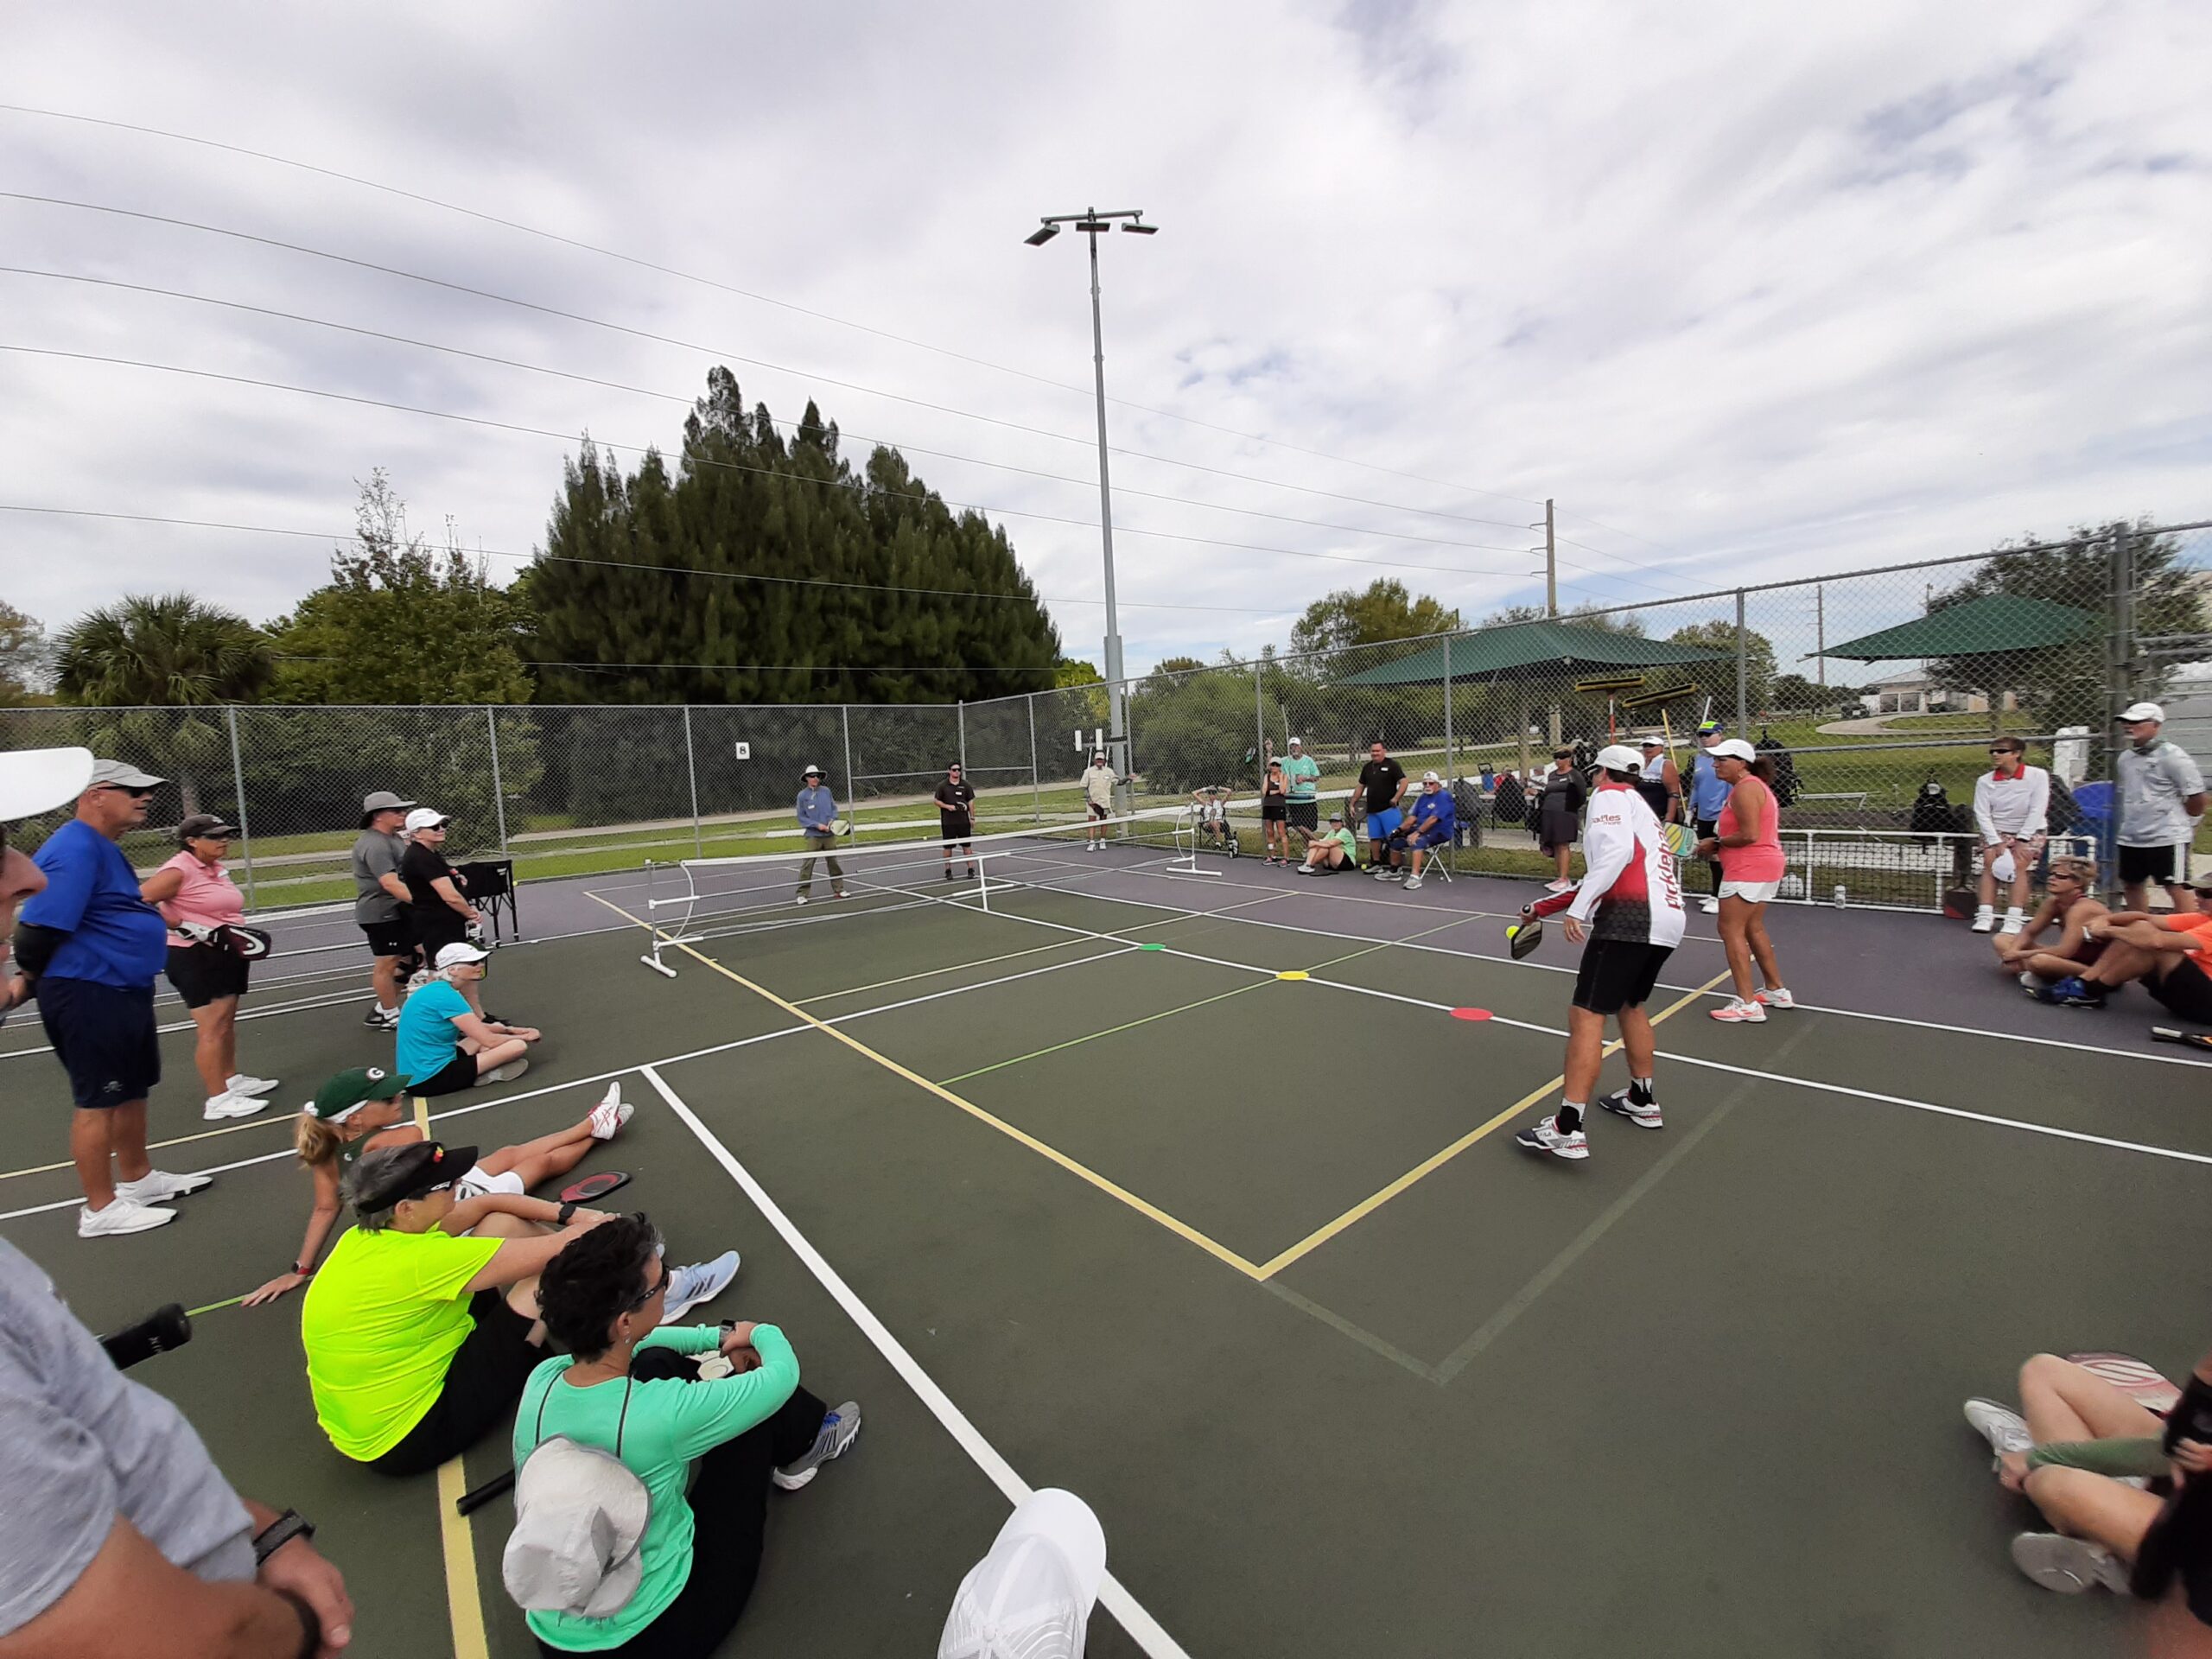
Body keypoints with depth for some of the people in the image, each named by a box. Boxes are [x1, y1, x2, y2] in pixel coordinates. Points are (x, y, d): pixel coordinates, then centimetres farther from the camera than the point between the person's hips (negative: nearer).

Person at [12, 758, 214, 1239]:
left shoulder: (103, 847, 13)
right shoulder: (75, 849, -20)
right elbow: (38, 927, -22)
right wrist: (27, 980, -9)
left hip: (124, 991, 10)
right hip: (88, 995, -10)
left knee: (134, 1089, 19)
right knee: (98, 1101, -1)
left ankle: (139, 1179, 33)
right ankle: (101, 1210, 10)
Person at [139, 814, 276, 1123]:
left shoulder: (218, 869, 11)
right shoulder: (179, 871, -15)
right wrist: (182, 926, -25)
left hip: (226, 954, 9)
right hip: (194, 957, -9)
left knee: (227, 1022, 18)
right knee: (212, 1028, -8)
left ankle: (232, 1080, 30)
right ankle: (218, 1100, -4)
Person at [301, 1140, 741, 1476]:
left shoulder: (369, 1235, -5)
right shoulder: (416, 1261, -32)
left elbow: (487, 1203, 3)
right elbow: (550, 1252, -28)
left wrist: (572, 1215, -5)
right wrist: (590, 1227, -7)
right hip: (412, 1436, -8)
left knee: (502, 1226, 1)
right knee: (552, 1272, -15)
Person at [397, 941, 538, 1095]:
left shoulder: (436, 990, 10)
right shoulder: (446, 996, -19)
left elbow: (473, 1028, 23)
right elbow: (490, 1041, -18)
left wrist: (509, 1030, 13)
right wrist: (524, 1037, 0)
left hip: (414, 1078, 11)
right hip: (431, 1079, -11)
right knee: (518, 1046, -20)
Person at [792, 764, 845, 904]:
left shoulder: (826, 791, 5)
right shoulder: (802, 795, -4)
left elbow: (834, 808, 12)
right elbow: (801, 817, -3)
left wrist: (833, 820, -7)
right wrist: (817, 825, -14)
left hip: (829, 834, 3)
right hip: (813, 836, -3)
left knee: (834, 862, 10)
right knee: (807, 865, -4)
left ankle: (838, 889, 20)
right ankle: (802, 894, 2)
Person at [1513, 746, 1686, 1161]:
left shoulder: (1610, 795, 4)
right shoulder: (1640, 808, 30)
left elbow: (1616, 850, -17)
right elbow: (1604, 878, 30)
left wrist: (1578, 909, -22)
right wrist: (1542, 908, 33)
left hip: (1630, 917, -10)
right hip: (1667, 921, 10)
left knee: (1586, 1016, -10)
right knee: (1630, 1004, 28)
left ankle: (1568, 1130, -14)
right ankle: (1643, 1100, 40)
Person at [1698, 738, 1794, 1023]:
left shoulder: (1745, 788, -16)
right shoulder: (1754, 786, 16)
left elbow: (1750, 835, -23)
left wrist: (1716, 844, -11)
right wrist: (1719, 844, 8)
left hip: (1748, 870, -11)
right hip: (1764, 867, 11)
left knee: (1731, 930, -8)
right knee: (1753, 929, 21)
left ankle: (1747, 1004, -6)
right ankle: (1777, 991, 31)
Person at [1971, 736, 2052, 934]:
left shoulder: (2038, 775, -11)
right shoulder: (1985, 781, -7)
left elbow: (2037, 810, -14)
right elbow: (1982, 814, -8)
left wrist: (2021, 841, -18)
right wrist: (1996, 843, -15)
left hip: (2030, 831, -2)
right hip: (1996, 831, 2)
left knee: (2019, 864, -22)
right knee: (1989, 862, -18)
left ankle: (2014, 920, -24)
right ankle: (1985, 916, -20)